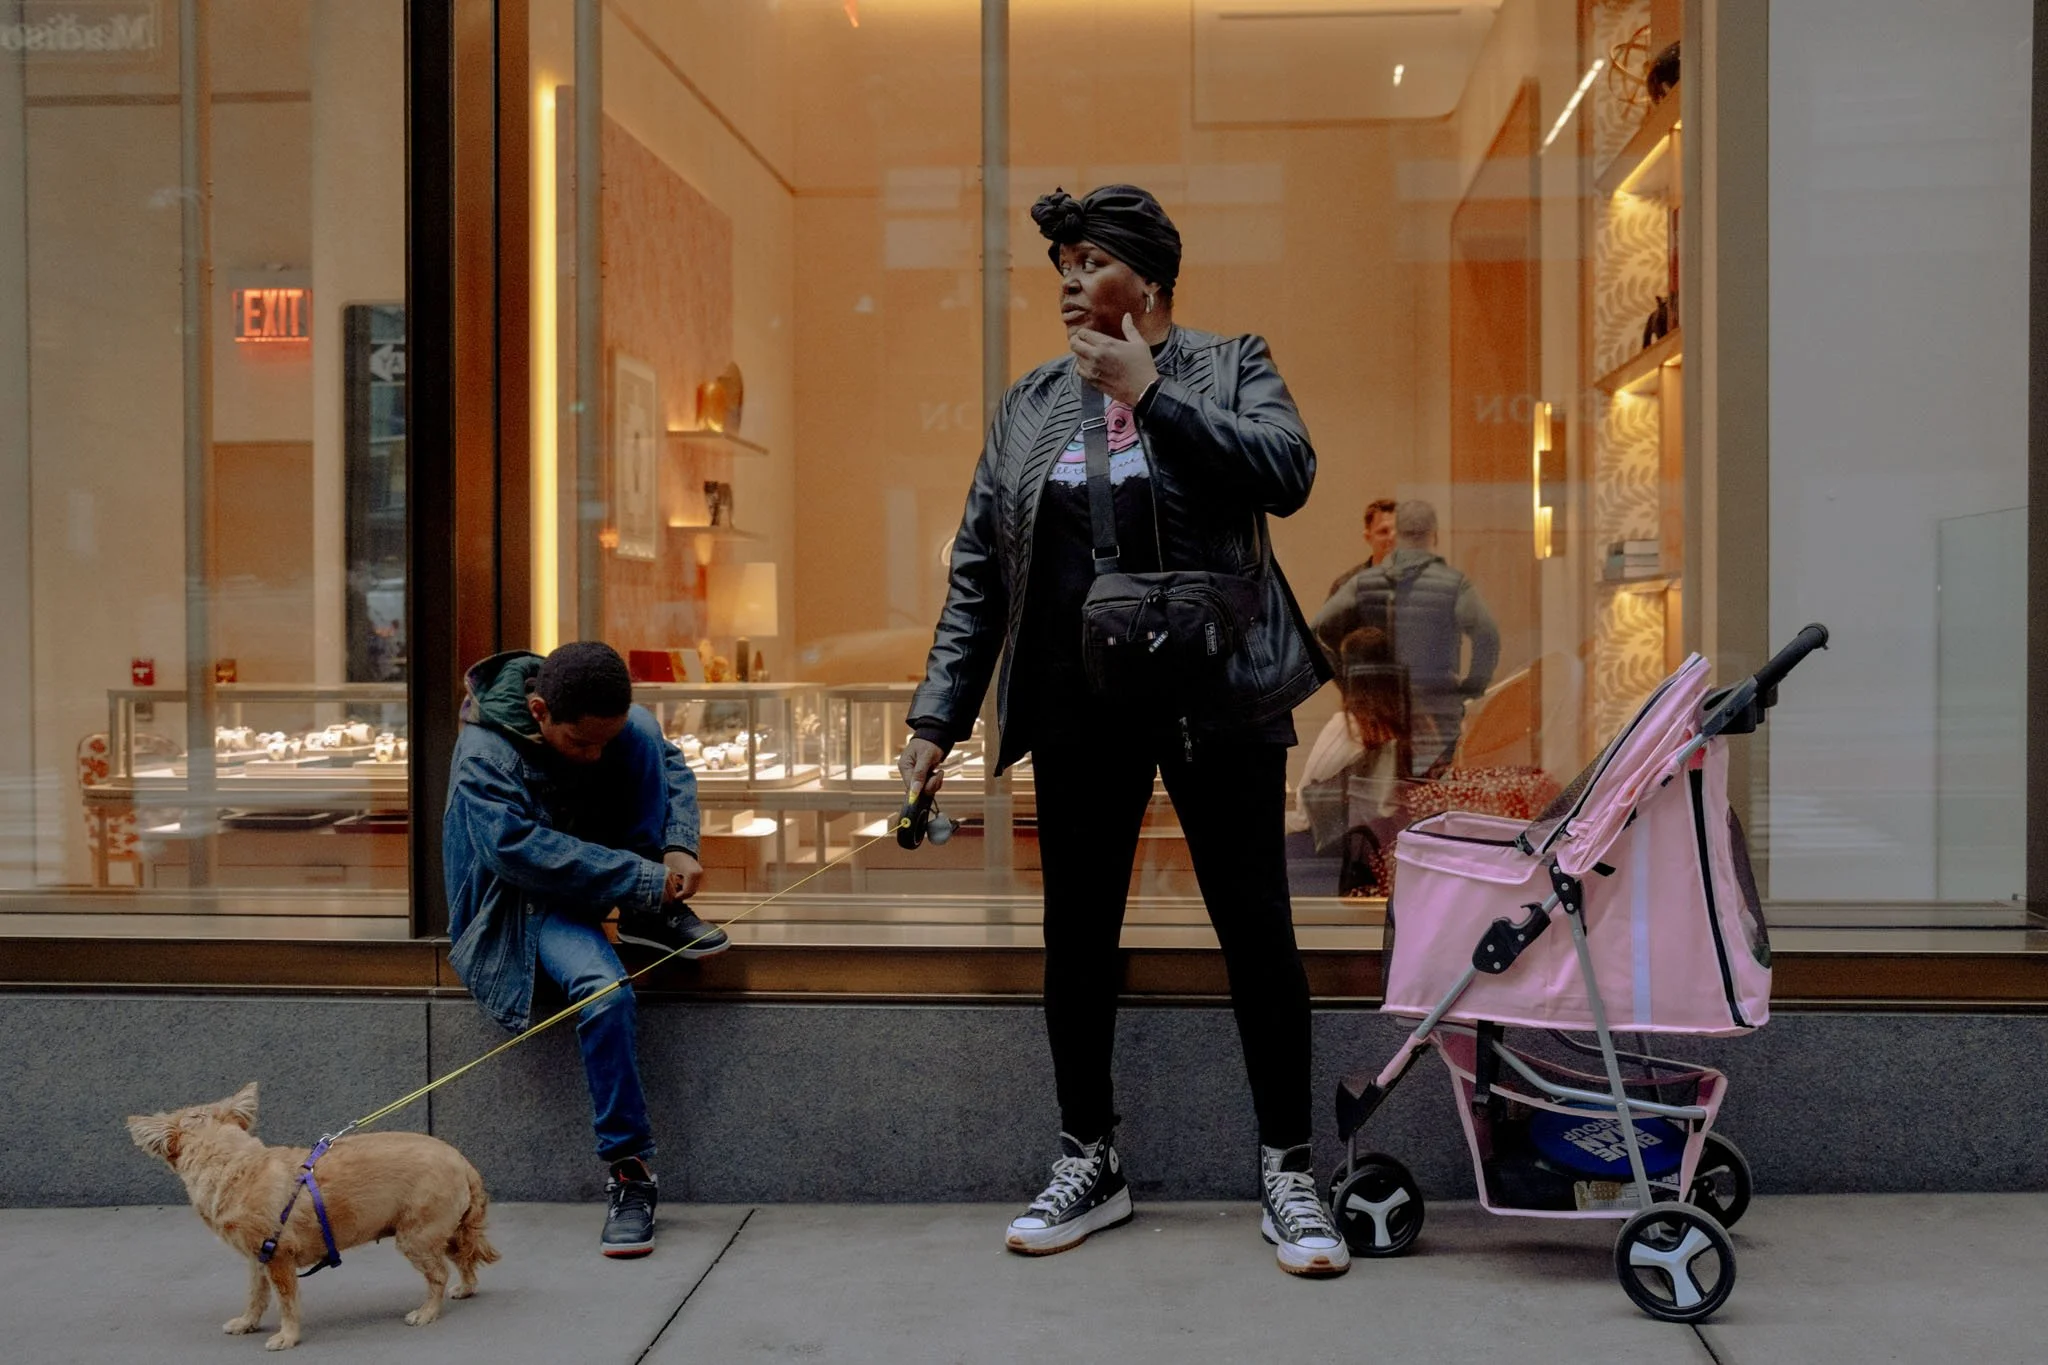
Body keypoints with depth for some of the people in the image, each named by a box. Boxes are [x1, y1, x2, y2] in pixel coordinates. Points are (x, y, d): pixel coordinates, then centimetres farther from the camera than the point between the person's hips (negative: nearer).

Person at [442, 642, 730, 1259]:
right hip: (530, 896, -6)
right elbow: (524, 853, -36)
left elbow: (672, 764, 1)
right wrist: (645, 879, -37)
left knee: (644, 729, -18)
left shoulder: (622, 721, -11)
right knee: (603, 991, -36)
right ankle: (629, 1168, -22)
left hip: (602, 854, 6)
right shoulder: (484, 757, -27)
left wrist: (680, 847, -19)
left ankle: (654, 920, -14)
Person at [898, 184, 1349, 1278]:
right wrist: (938, 712, 5)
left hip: (1215, 699, -3)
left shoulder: (1230, 368, 4)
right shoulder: (1030, 403, 13)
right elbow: (977, 570, 11)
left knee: (1256, 930, 1)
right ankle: (1089, 1164, 25)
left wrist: (1150, 391, -14)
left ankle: (1286, 1171, 15)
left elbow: (1288, 473, -16)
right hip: (1080, 709, 4)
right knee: (1076, 936, 8)